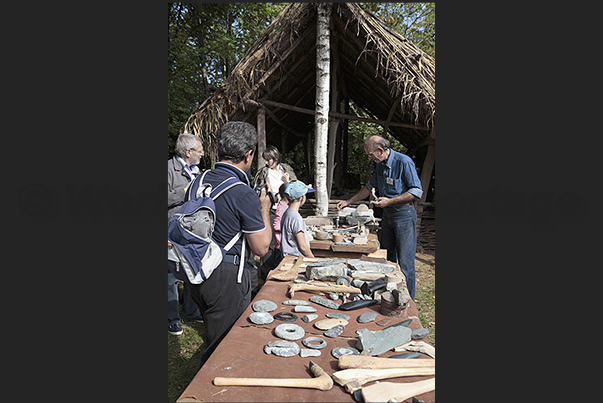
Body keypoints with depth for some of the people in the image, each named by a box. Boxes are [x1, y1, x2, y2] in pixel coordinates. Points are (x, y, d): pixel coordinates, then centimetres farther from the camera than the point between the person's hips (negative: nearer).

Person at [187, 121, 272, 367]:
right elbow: (261, 248, -14)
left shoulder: (199, 181, 1)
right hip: (227, 279, -8)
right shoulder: (244, 195, -21)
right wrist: (264, 210, 0)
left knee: (214, 336, 27)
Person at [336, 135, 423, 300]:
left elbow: (417, 192, -17)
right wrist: (348, 202, 20)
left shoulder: (404, 162, -16)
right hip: (387, 214, 8)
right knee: (387, 259, 13)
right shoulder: (380, 164, 10)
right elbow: (370, 187, 23)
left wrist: (389, 201, -17)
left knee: (405, 263, -3)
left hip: (404, 215, -8)